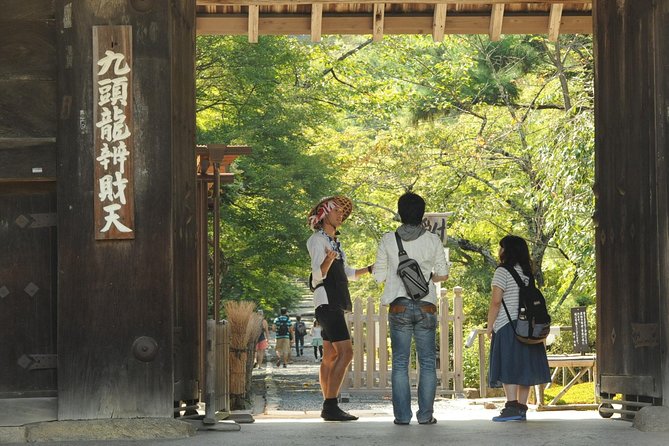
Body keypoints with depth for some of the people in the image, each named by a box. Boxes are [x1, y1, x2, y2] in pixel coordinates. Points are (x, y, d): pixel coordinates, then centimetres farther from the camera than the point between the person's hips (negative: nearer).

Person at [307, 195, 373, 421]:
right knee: (345, 352, -18)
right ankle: (331, 406, -22)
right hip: (327, 301, -10)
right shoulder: (317, 240, -8)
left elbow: (348, 273, 28)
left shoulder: (334, 241, 21)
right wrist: (328, 260, -38)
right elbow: (318, 274, -19)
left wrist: (370, 268, 18)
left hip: (335, 304, 10)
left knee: (330, 355, 7)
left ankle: (329, 407, 7)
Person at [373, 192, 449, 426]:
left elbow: (379, 275, 3)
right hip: (426, 306, 0)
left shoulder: (388, 240, -2)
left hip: (399, 307, 0)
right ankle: (425, 414, 3)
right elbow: (443, 274, 3)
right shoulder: (433, 240, -2)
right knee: (428, 362, 6)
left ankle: (402, 415, 2)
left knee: (400, 363, 5)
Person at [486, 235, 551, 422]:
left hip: (507, 326, -7)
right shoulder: (527, 273, 14)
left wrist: (490, 326, -6)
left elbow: (496, 301, -13)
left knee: (508, 368, -9)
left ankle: (512, 407, -16)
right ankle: (522, 408, 7)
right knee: (524, 367, 6)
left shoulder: (503, 271, -7)